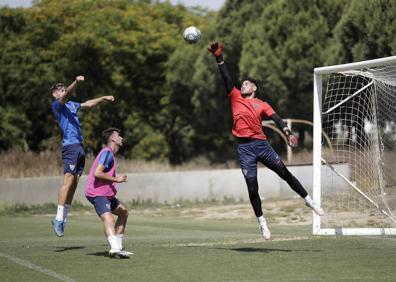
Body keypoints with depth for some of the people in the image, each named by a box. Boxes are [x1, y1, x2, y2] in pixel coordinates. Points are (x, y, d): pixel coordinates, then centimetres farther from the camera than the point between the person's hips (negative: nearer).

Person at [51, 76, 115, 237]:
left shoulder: (71, 105, 24)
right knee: (69, 180, -16)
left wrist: (103, 98, 40)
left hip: (79, 147, 8)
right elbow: (66, 94, -20)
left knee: (74, 183, 3)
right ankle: (59, 218, -18)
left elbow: (88, 104, 39)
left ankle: (63, 218, 4)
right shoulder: (57, 105, 0)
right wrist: (76, 82, -35)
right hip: (70, 145, -8)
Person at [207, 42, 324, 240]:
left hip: (261, 144, -1)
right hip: (244, 148, 1)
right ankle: (261, 222, 9)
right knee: (252, 187, -2)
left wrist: (287, 132, -21)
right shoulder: (236, 98, 13)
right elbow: (226, 77, 8)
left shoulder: (262, 105, 9)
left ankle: (309, 202, 13)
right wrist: (219, 58, 0)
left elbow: (275, 118, -4)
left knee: (285, 173, -2)